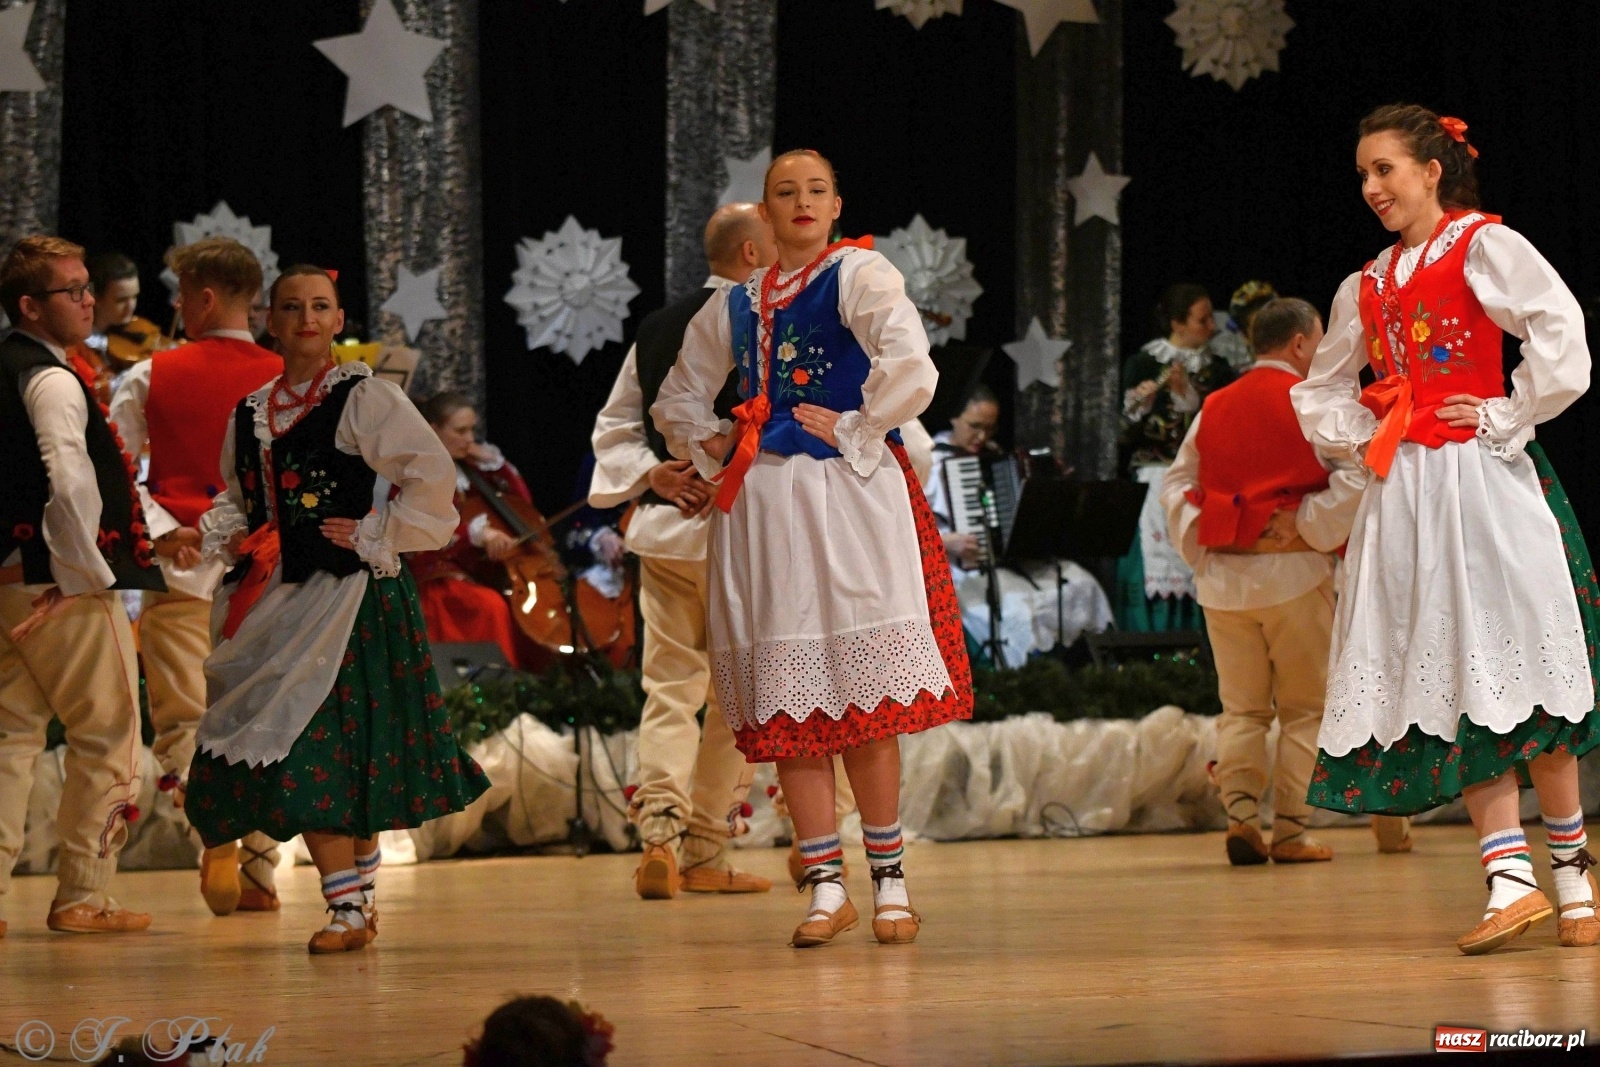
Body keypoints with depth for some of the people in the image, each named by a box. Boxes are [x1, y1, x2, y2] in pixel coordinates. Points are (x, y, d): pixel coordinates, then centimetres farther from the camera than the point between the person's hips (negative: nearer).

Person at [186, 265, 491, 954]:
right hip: (273, 600, 6)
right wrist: (224, 534, 7)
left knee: (330, 744, -11)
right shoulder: (251, 413, 14)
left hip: (348, 593, -6)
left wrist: (378, 534, -10)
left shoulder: (364, 398, -4)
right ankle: (352, 899, 9)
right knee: (290, 754, 1)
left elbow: (432, 475, -9)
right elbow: (236, 497, 27)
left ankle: (352, 902, -2)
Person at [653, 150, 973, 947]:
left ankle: (889, 879, 4)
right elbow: (678, 397, 29)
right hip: (761, 507, 5)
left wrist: (855, 432, -10)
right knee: (787, 703, 0)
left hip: (847, 498, -5)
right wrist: (711, 451, 12)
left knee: (862, 697, -5)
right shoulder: (734, 304, 16)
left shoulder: (859, 277, 0)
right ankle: (826, 887, 5)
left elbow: (910, 368, -17)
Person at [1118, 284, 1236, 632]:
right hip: (1155, 489, -3)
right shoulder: (1143, 364, 1)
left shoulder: (1217, 370, 10)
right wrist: (1140, 405, -24)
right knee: (1154, 582, -10)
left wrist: (1186, 394, -14)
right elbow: (1129, 436, -5)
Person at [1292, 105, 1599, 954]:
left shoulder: (1485, 248, -1)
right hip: (1403, 493, 6)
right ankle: (1510, 875, -5)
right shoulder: (1366, 289, 17)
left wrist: (1504, 416, -11)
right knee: (1445, 680, -3)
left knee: (1509, 660, -7)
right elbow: (1320, 394, 27)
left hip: (1481, 479, -6)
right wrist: (1359, 437, 10)